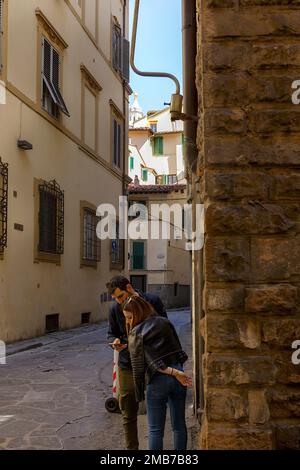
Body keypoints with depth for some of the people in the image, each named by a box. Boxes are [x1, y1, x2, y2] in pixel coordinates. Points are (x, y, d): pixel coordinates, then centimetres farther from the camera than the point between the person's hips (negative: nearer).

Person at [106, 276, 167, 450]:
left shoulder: (153, 301, -9)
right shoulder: (115, 308, -3)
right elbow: (112, 333, 8)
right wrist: (115, 342, -15)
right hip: (128, 366, 2)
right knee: (129, 413, 9)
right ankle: (131, 447, 25)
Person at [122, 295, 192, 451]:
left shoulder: (136, 333, -6)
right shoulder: (165, 323, 7)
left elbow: (145, 363, -14)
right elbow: (178, 348, 11)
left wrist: (174, 373, -15)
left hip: (157, 381, -5)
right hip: (179, 379, 5)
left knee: (155, 430, 8)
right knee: (179, 425, 16)